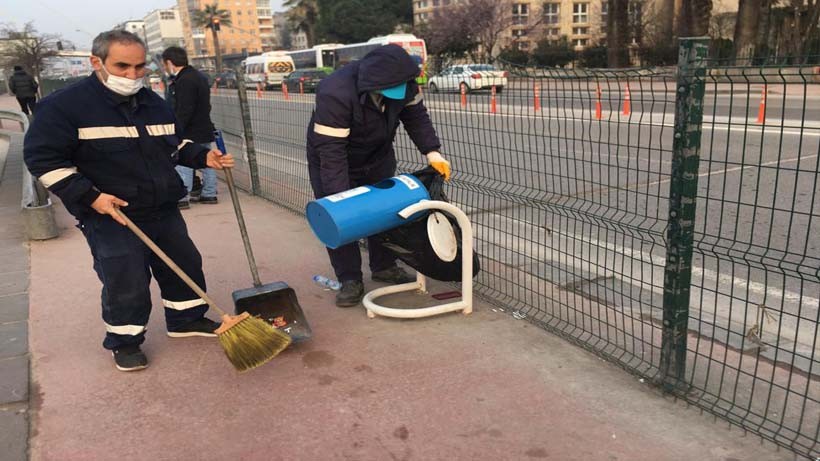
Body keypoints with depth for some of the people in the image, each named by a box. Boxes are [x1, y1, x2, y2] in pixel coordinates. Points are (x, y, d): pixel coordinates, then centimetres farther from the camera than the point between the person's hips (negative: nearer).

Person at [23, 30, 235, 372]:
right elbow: (43, 158, -12)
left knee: (186, 264, 13)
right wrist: (89, 196, -20)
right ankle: (124, 341, 23)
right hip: (110, 218, -6)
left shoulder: (154, 103, 8)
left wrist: (203, 157, 2)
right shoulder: (64, 106, -12)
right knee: (125, 283, -1)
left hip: (164, 210, 6)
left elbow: (175, 144, 21)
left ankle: (186, 319, 35)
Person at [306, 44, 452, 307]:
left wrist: (432, 151, -19)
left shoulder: (402, 84, -22)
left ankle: (383, 266, 28)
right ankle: (350, 280, 5)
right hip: (332, 159, -5)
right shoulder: (334, 95, -39)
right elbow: (331, 151, -39)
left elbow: (416, 115, -6)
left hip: (378, 155, 6)